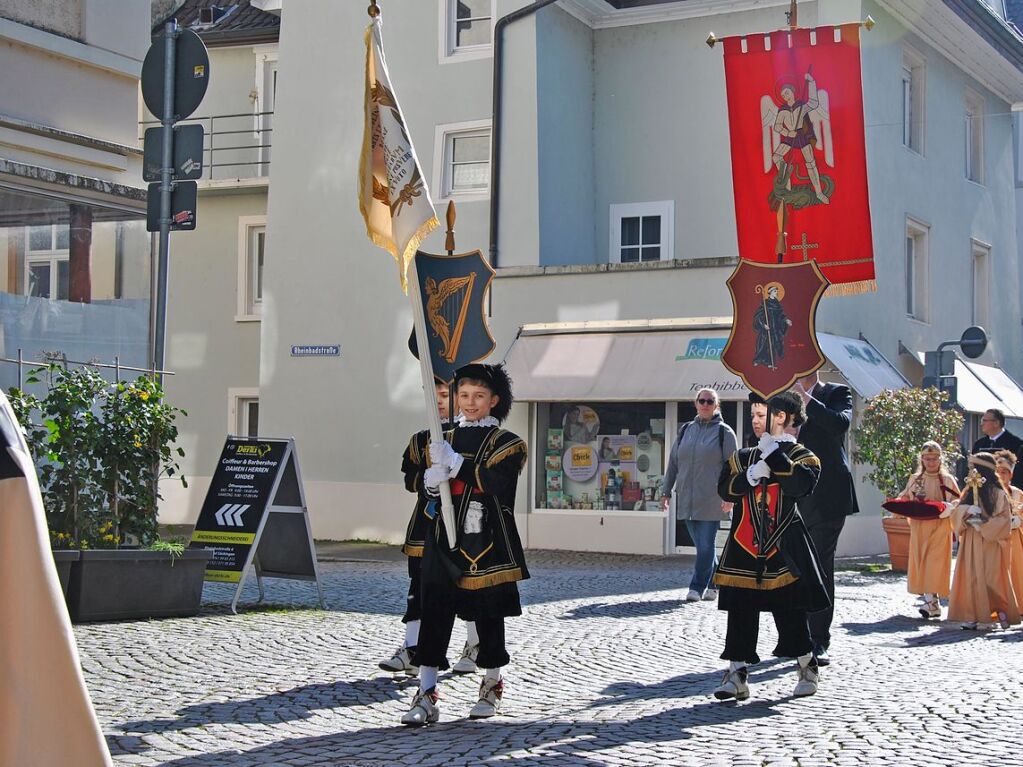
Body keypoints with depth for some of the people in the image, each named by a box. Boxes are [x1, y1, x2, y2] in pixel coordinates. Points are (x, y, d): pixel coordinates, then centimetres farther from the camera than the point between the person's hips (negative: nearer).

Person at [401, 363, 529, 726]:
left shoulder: (506, 443, 0)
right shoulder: (444, 440, 14)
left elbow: (495, 482, -17)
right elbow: (423, 483, 6)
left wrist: (454, 462, -21)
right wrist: (433, 477, -17)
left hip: (487, 545, -3)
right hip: (445, 541, 3)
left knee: (489, 616, 8)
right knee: (435, 614, -5)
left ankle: (492, 687, 26)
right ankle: (426, 696, -6)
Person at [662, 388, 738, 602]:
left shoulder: (724, 432, 0)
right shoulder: (686, 430, 13)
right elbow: (673, 462, 16)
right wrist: (666, 490, 14)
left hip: (711, 501, -4)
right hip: (687, 499, 4)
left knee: (706, 545, -5)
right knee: (701, 544, 9)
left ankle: (697, 587, 1)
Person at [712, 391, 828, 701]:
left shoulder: (800, 456, 0)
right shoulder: (742, 457, 13)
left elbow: (802, 484, -21)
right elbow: (724, 489, 0)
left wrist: (773, 453, -19)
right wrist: (751, 475, -16)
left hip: (783, 547, -4)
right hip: (745, 547, 4)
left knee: (791, 611, 4)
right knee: (741, 612, 0)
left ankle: (807, 667, 23)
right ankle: (737, 674, 3)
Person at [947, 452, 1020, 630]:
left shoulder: (998, 494, -5)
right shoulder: (968, 492, 11)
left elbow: (1005, 520, -8)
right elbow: (956, 514, 8)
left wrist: (983, 525, -15)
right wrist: (966, 511, -12)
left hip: (990, 544, -5)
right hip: (970, 543, 5)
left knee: (990, 580, -6)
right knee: (971, 578, 0)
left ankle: (1001, 611, 8)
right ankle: (974, 616, 2)